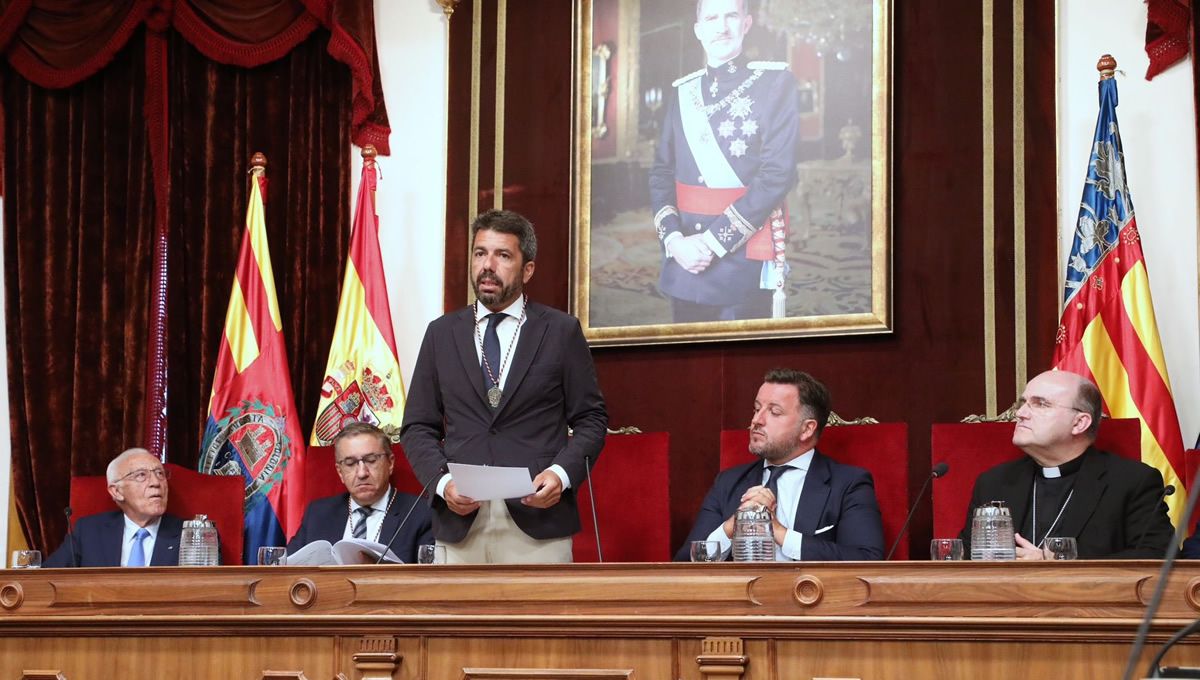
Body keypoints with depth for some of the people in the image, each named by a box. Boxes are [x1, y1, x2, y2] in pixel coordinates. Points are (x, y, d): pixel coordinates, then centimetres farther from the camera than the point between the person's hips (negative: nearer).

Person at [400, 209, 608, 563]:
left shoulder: (561, 331, 7)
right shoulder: (441, 334, 13)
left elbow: (591, 419, 7)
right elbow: (417, 427, 13)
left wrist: (562, 473, -10)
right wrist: (442, 481, -5)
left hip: (538, 520, -2)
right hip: (460, 524, 2)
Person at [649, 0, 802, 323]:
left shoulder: (776, 82, -4)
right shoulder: (684, 92, 11)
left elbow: (778, 173, -13)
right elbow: (662, 173, 9)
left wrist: (713, 240, -16)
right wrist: (674, 238, -10)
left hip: (743, 260, -4)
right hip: (684, 260, 4)